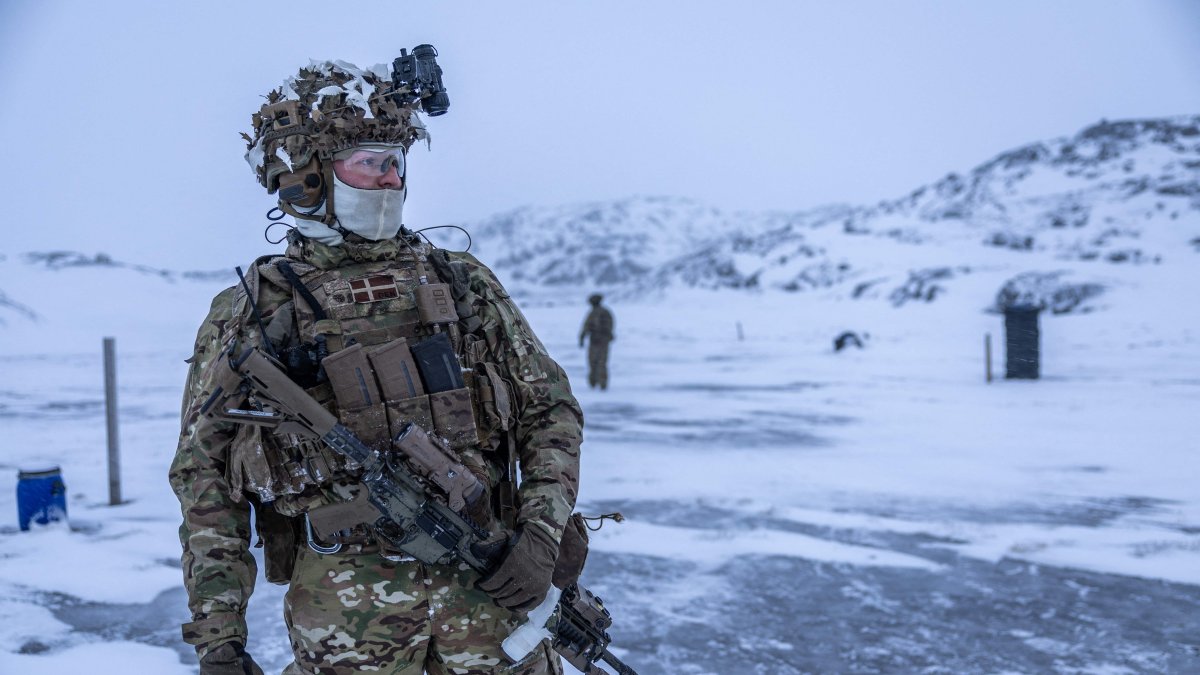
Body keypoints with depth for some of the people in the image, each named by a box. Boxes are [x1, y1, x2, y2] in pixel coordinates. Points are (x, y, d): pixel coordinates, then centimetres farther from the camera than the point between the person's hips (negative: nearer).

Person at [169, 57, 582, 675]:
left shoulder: (465, 284, 8)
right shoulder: (246, 317, 3)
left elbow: (551, 410, 10)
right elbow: (206, 481, 4)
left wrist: (540, 535, -4)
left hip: (490, 592, 2)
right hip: (347, 610, -2)